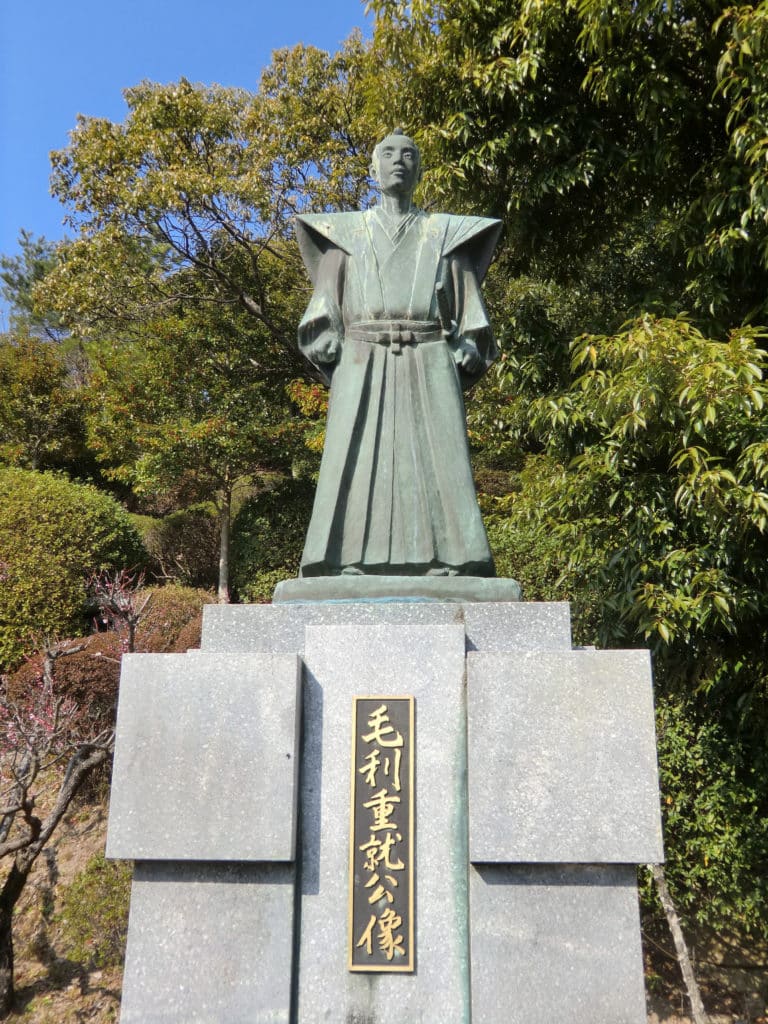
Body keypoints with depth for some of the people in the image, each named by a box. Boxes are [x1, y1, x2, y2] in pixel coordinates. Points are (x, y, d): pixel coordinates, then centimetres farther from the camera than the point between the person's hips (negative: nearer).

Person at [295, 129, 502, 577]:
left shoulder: (446, 232, 21)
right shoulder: (346, 232, 22)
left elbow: (468, 303, 13)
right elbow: (325, 305, 14)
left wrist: (467, 354, -3)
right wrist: (330, 351, -3)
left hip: (429, 369, 0)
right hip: (363, 368, 0)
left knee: (437, 468, -11)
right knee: (358, 469, -11)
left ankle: (447, 574, -14)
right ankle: (349, 574, -15)